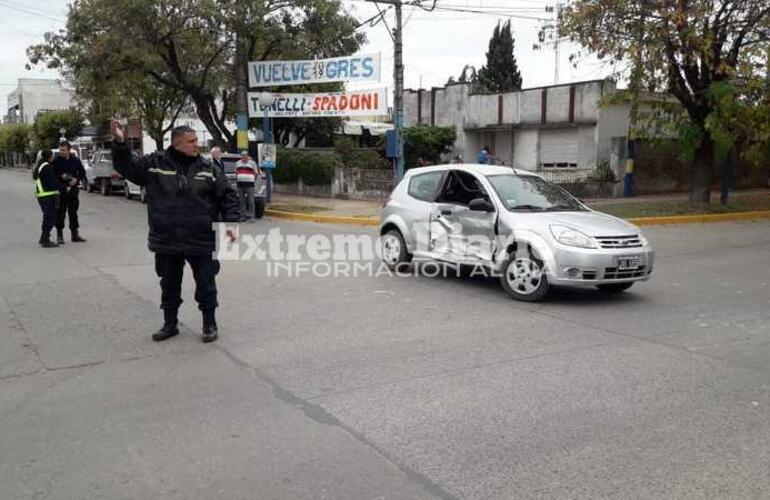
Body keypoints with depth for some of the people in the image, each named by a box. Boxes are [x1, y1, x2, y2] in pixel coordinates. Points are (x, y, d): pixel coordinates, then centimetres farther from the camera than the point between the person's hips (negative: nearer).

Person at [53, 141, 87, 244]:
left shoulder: (76, 160, 3)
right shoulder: (56, 161, -5)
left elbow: (82, 172, 11)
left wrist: (76, 179, -7)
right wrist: (61, 176, -19)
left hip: (73, 190, 3)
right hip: (60, 190, -3)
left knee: (73, 213, 10)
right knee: (60, 214, -1)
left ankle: (75, 234, 18)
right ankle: (59, 236, 7)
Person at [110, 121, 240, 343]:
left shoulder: (208, 168, -1)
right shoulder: (154, 163, 0)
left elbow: (227, 197, 2)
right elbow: (126, 166, 3)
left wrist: (230, 223, -8)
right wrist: (120, 143, -13)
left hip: (201, 241, -1)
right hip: (166, 241, 1)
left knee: (206, 284, 8)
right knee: (169, 285, 15)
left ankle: (210, 324, 24)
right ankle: (170, 323, 32)